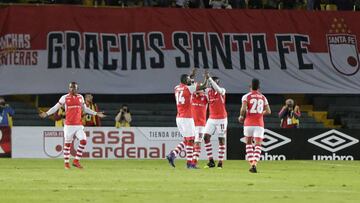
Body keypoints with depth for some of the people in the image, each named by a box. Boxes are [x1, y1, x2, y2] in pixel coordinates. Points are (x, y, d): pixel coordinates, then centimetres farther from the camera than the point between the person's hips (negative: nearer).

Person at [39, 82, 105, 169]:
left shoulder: (80, 97, 10)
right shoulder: (65, 97, -1)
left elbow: (85, 109, 23)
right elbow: (56, 107, 1)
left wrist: (96, 113, 23)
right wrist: (47, 113, -11)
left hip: (79, 125, 3)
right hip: (69, 125, -3)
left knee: (83, 141, -10)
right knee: (67, 143, 2)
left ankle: (76, 161, -1)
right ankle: (66, 163, 15)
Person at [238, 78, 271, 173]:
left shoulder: (246, 97, -3)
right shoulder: (263, 98, 8)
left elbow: (243, 109, -16)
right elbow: (268, 111, 8)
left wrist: (241, 116, 2)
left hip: (249, 123, -1)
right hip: (259, 124, 1)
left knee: (249, 143, 17)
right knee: (258, 145, 0)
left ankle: (251, 164, 8)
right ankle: (254, 164, -21)